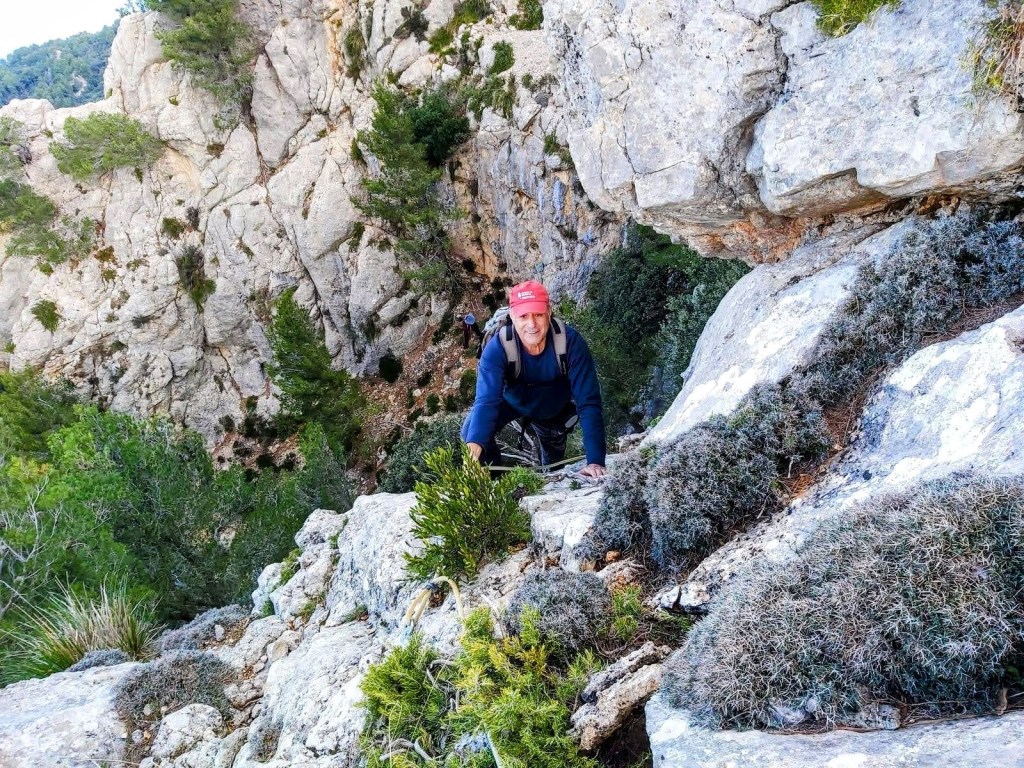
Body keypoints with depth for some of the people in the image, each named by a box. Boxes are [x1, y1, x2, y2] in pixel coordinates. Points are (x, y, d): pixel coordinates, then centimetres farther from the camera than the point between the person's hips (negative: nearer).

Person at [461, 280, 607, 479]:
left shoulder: (570, 342, -38)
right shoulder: (497, 348, -38)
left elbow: (588, 402, -38)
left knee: (554, 458, 22)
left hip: (554, 406, 1)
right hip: (512, 401, -1)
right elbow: (487, 400, -48)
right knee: (472, 432, -25)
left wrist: (595, 461, -46)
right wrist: (474, 445, -68)